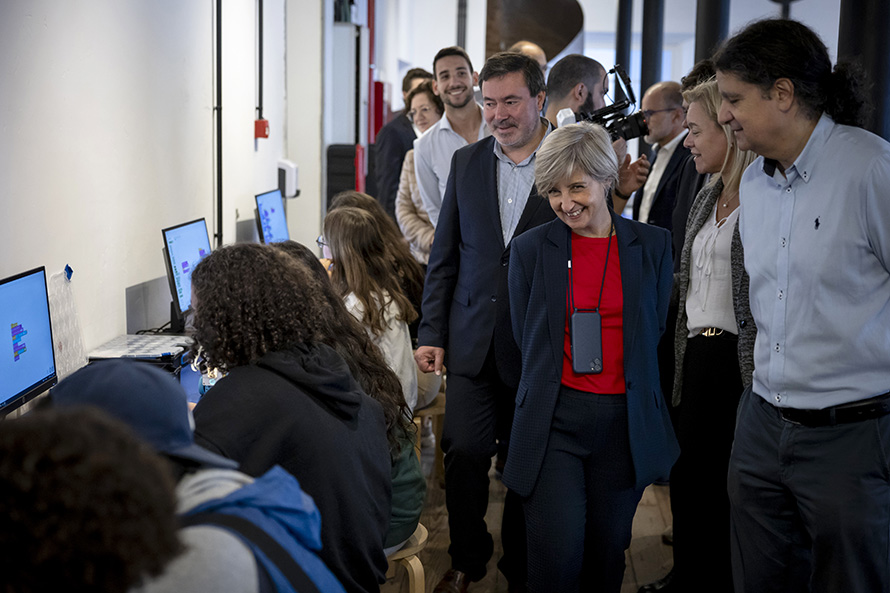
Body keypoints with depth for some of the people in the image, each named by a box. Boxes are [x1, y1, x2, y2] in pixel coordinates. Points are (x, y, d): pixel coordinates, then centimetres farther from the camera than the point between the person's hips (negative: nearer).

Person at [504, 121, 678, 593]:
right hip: (553, 421, -1)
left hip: (624, 423, 2)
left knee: (606, 555, 11)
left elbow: (653, 331, 11)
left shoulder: (653, 245, 4)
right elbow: (525, 337, 8)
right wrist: (558, 380, 8)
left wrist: (611, 375, 8)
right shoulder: (530, 249, 1)